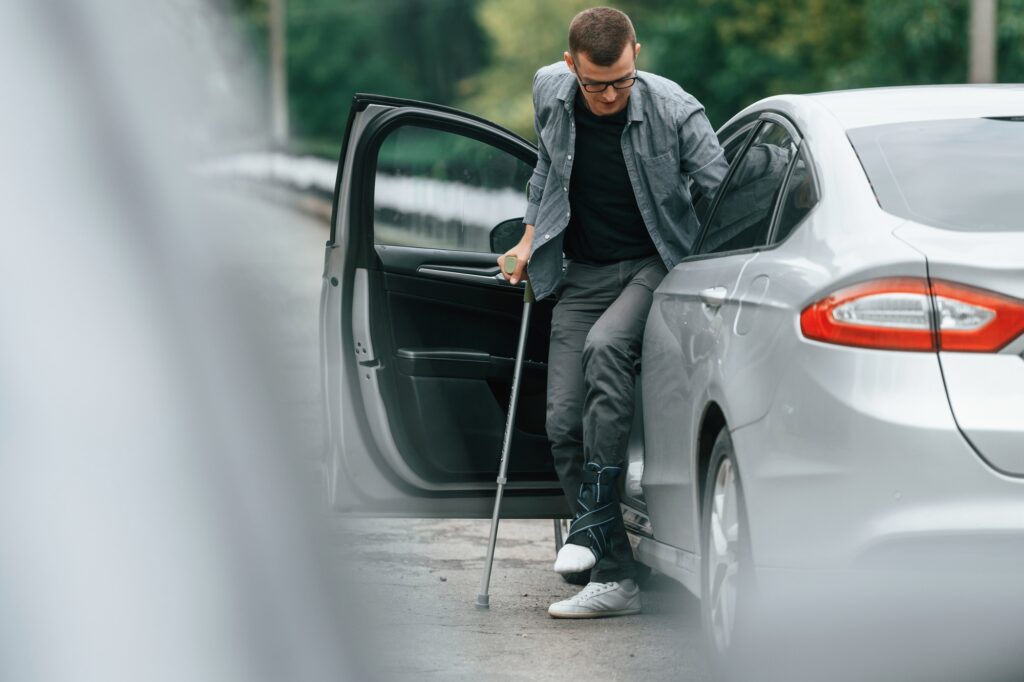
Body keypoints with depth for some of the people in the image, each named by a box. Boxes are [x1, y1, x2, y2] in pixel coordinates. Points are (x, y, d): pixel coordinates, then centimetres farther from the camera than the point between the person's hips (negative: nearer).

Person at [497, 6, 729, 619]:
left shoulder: (674, 112, -17)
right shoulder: (550, 93, -3)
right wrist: (531, 238, 13)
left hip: (656, 264, -5)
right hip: (583, 273, 5)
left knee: (606, 345, -35)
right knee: (564, 422, -7)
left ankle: (594, 519, -30)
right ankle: (615, 578, -4)